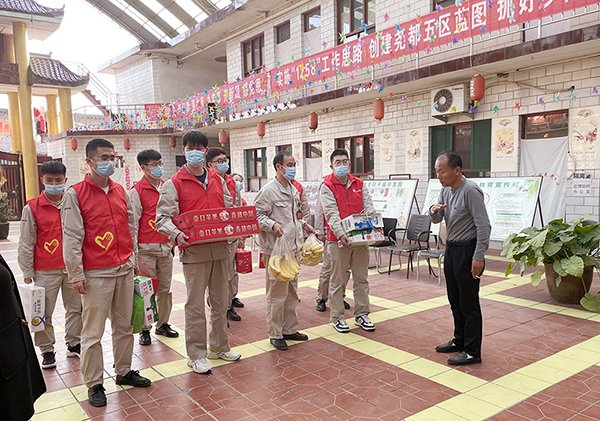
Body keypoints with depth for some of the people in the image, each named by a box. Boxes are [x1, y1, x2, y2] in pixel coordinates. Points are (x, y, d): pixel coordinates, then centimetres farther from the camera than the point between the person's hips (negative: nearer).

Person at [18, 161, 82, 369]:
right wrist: (27, 272, -2)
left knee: (76, 308, 12)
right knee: (44, 313, 5)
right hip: (45, 271, -2)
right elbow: (26, 243, -2)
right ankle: (47, 350, 21)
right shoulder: (32, 208, -4)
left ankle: (73, 344, 28)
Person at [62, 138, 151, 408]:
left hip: (125, 270, 5)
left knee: (124, 326, 14)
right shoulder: (75, 194, -6)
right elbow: (71, 237, -9)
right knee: (93, 333, 3)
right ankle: (94, 385, 15)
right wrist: (76, 274, -11)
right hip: (96, 274, -5)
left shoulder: (120, 191, 10)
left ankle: (124, 372, 29)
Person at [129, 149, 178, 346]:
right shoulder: (137, 190, -4)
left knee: (165, 288, 10)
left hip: (166, 246, 5)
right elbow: (133, 222, -7)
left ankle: (163, 324, 23)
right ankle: (145, 329, 13)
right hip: (146, 248, -5)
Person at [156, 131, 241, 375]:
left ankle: (219, 347, 30)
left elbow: (229, 209, 19)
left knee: (220, 301, 14)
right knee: (195, 305, 0)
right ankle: (196, 355, 14)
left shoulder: (218, 180, 12)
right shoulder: (174, 184, -3)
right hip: (193, 250, -5)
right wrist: (176, 234, -27)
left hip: (219, 248, 5)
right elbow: (163, 217, -8)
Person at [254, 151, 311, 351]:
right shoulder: (269, 190, -12)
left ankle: (289, 329, 30)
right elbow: (256, 215, -15)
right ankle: (275, 334, 13)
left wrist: (304, 225, 15)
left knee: (291, 291, 17)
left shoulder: (293, 189, 14)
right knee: (277, 293, 0)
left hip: (293, 248, 9)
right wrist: (272, 225, -27)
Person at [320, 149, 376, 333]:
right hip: (338, 240, -4)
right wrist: (340, 234, -30)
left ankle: (362, 314, 24)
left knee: (361, 278, 12)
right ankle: (337, 317, 16)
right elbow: (331, 213, -16)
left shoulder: (359, 184, 10)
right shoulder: (327, 186, -4)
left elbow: (368, 207, 3)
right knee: (338, 280, 5)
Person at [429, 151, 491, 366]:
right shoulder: (445, 190, 8)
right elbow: (437, 220, 12)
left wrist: (479, 257, -23)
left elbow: (483, 226, -20)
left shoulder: (470, 191, -18)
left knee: (469, 303, -1)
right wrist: (433, 211, -12)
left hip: (467, 251, -9)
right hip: (451, 249, 9)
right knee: (455, 300, 18)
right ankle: (459, 341, 32)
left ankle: (472, 351, 10)